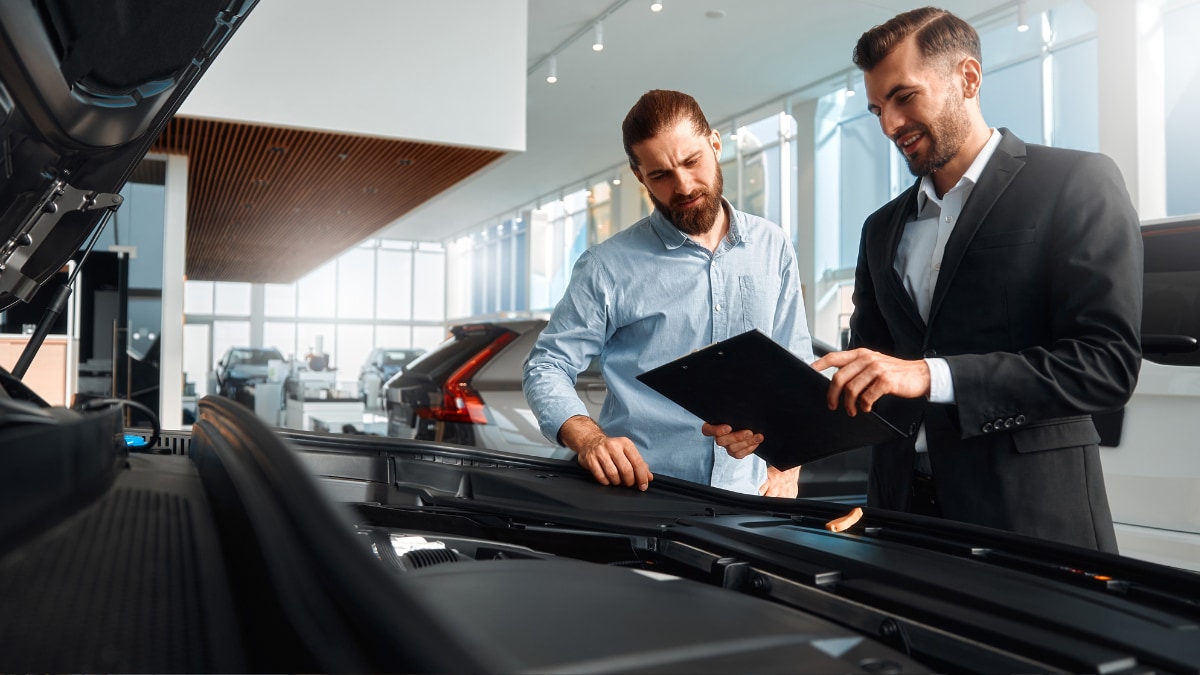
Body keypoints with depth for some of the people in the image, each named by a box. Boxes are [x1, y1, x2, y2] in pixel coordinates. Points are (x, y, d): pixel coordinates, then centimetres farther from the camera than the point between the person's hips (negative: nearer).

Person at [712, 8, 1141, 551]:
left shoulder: (1078, 183, -4)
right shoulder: (882, 229, 13)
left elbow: (1108, 361, -14)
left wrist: (930, 375, -22)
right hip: (902, 509, 5)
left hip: (1029, 515, -4)